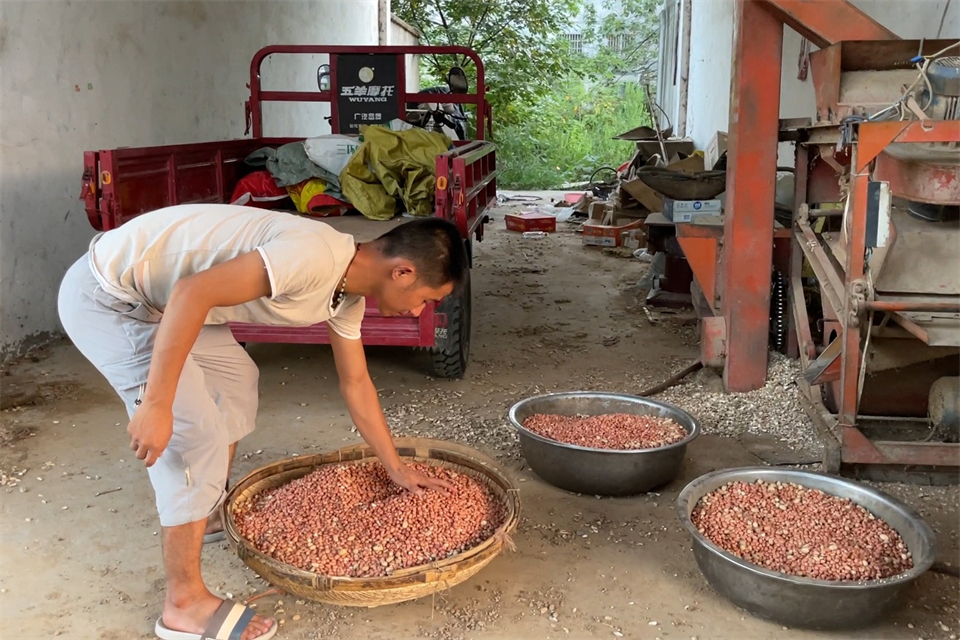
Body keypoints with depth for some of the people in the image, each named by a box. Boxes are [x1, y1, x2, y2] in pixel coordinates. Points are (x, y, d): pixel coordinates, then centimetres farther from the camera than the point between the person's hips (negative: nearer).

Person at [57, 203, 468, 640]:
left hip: (152, 293, 10)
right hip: (105, 295, -10)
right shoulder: (316, 256, -27)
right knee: (196, 433, -10)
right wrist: (157, 404, -29)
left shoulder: (347, 293, 3)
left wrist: (397, 471, 20)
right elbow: (192, 292, -31)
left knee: (235, 380, 21)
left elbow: (356, 384, 15)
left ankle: (209, 515, 38)